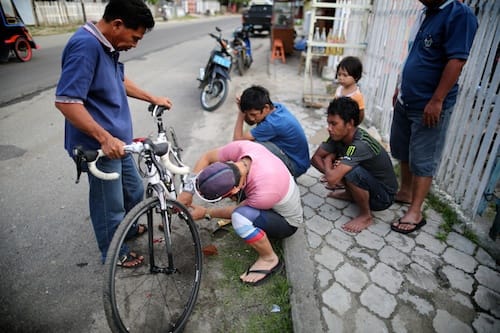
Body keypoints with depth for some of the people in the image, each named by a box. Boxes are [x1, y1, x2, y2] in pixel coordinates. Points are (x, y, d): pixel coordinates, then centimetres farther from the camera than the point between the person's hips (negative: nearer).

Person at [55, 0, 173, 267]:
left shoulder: (106, 45, 8)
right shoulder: (85, 46, -22)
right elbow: (65, 101, -27)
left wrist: (153, 99, 27)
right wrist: (105, 138, -31)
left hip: (117, 141, 9)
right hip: (99, 147, -9)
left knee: (134, 192, 24)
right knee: (110, 205, 10)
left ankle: (127, 229, 50)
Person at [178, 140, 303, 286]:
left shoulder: (263, 193, -41)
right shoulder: (241, 147, -28)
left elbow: (238, 210, -20)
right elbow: (207, 157, -11)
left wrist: (206, 212, -9)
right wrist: (188, 190, -18)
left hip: (286, 222, -6)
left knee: (239, 218, -33)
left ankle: (269, 259, -8)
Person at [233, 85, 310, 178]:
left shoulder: (272, 124, -30)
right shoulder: (276, 106, -6)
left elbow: (238, 140, -22)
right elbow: (250, 122, 8)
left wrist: (241, 113, -16)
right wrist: (244, 111, -12)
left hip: (295, 166, -9)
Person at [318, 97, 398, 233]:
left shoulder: (360, 145, -34)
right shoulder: (339, 135, -11)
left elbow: (332, 179, -40)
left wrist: (327, 165, -18)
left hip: (383, 196, -7)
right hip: (368, 181, 8)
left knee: (352, 172, -33)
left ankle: (366, 216, -10)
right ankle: (351, 194, 17)